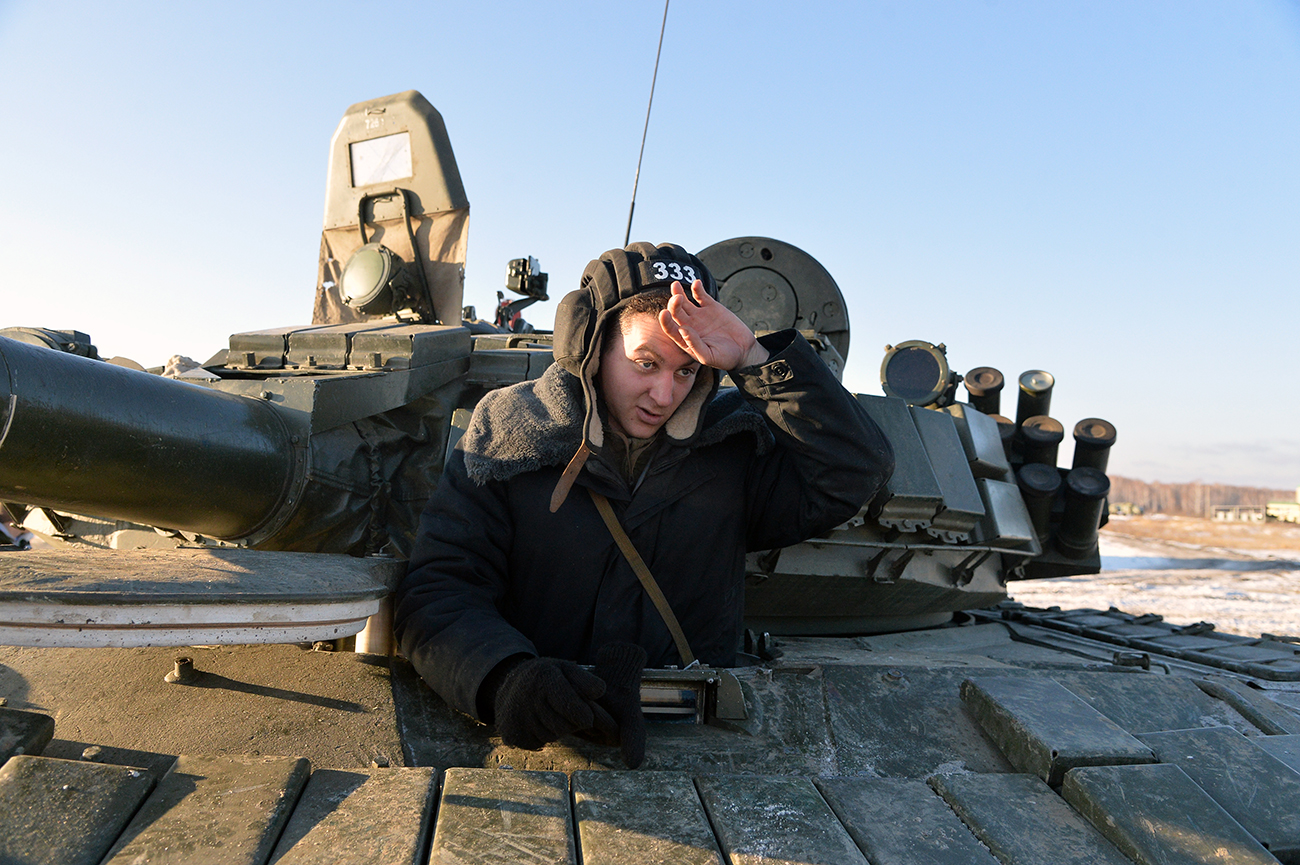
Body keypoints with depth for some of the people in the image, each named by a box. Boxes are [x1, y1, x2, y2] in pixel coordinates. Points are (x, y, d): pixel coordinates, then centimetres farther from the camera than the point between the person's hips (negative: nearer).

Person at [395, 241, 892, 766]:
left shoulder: (729, 440, 6)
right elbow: (439, 594, -7)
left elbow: (857, 473, -2)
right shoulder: (505, 433, -1)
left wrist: (756, 359, -10)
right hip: (546, 735, -1)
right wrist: (503, 678, -30)